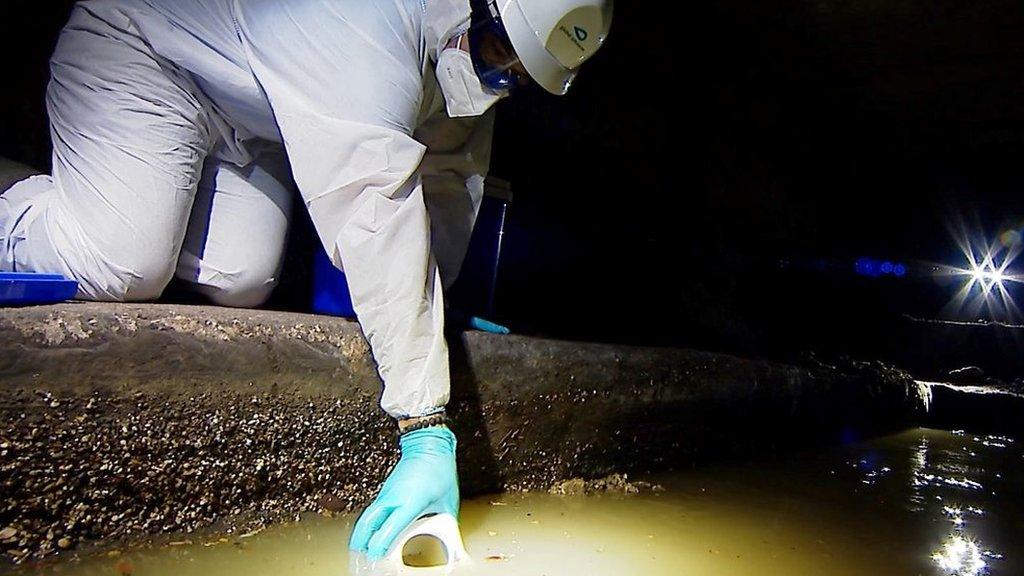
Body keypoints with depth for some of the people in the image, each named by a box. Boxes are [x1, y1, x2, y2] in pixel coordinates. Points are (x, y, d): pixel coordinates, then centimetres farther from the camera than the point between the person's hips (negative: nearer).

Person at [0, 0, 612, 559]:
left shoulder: (478, 53, -10)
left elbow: (445, 177, -1)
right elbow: (378, 226, -45)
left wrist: (430, 303, -6)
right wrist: (427, 434, -43)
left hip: (245, 121, 7)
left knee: (239, 280, -12)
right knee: (118, 267, -25)